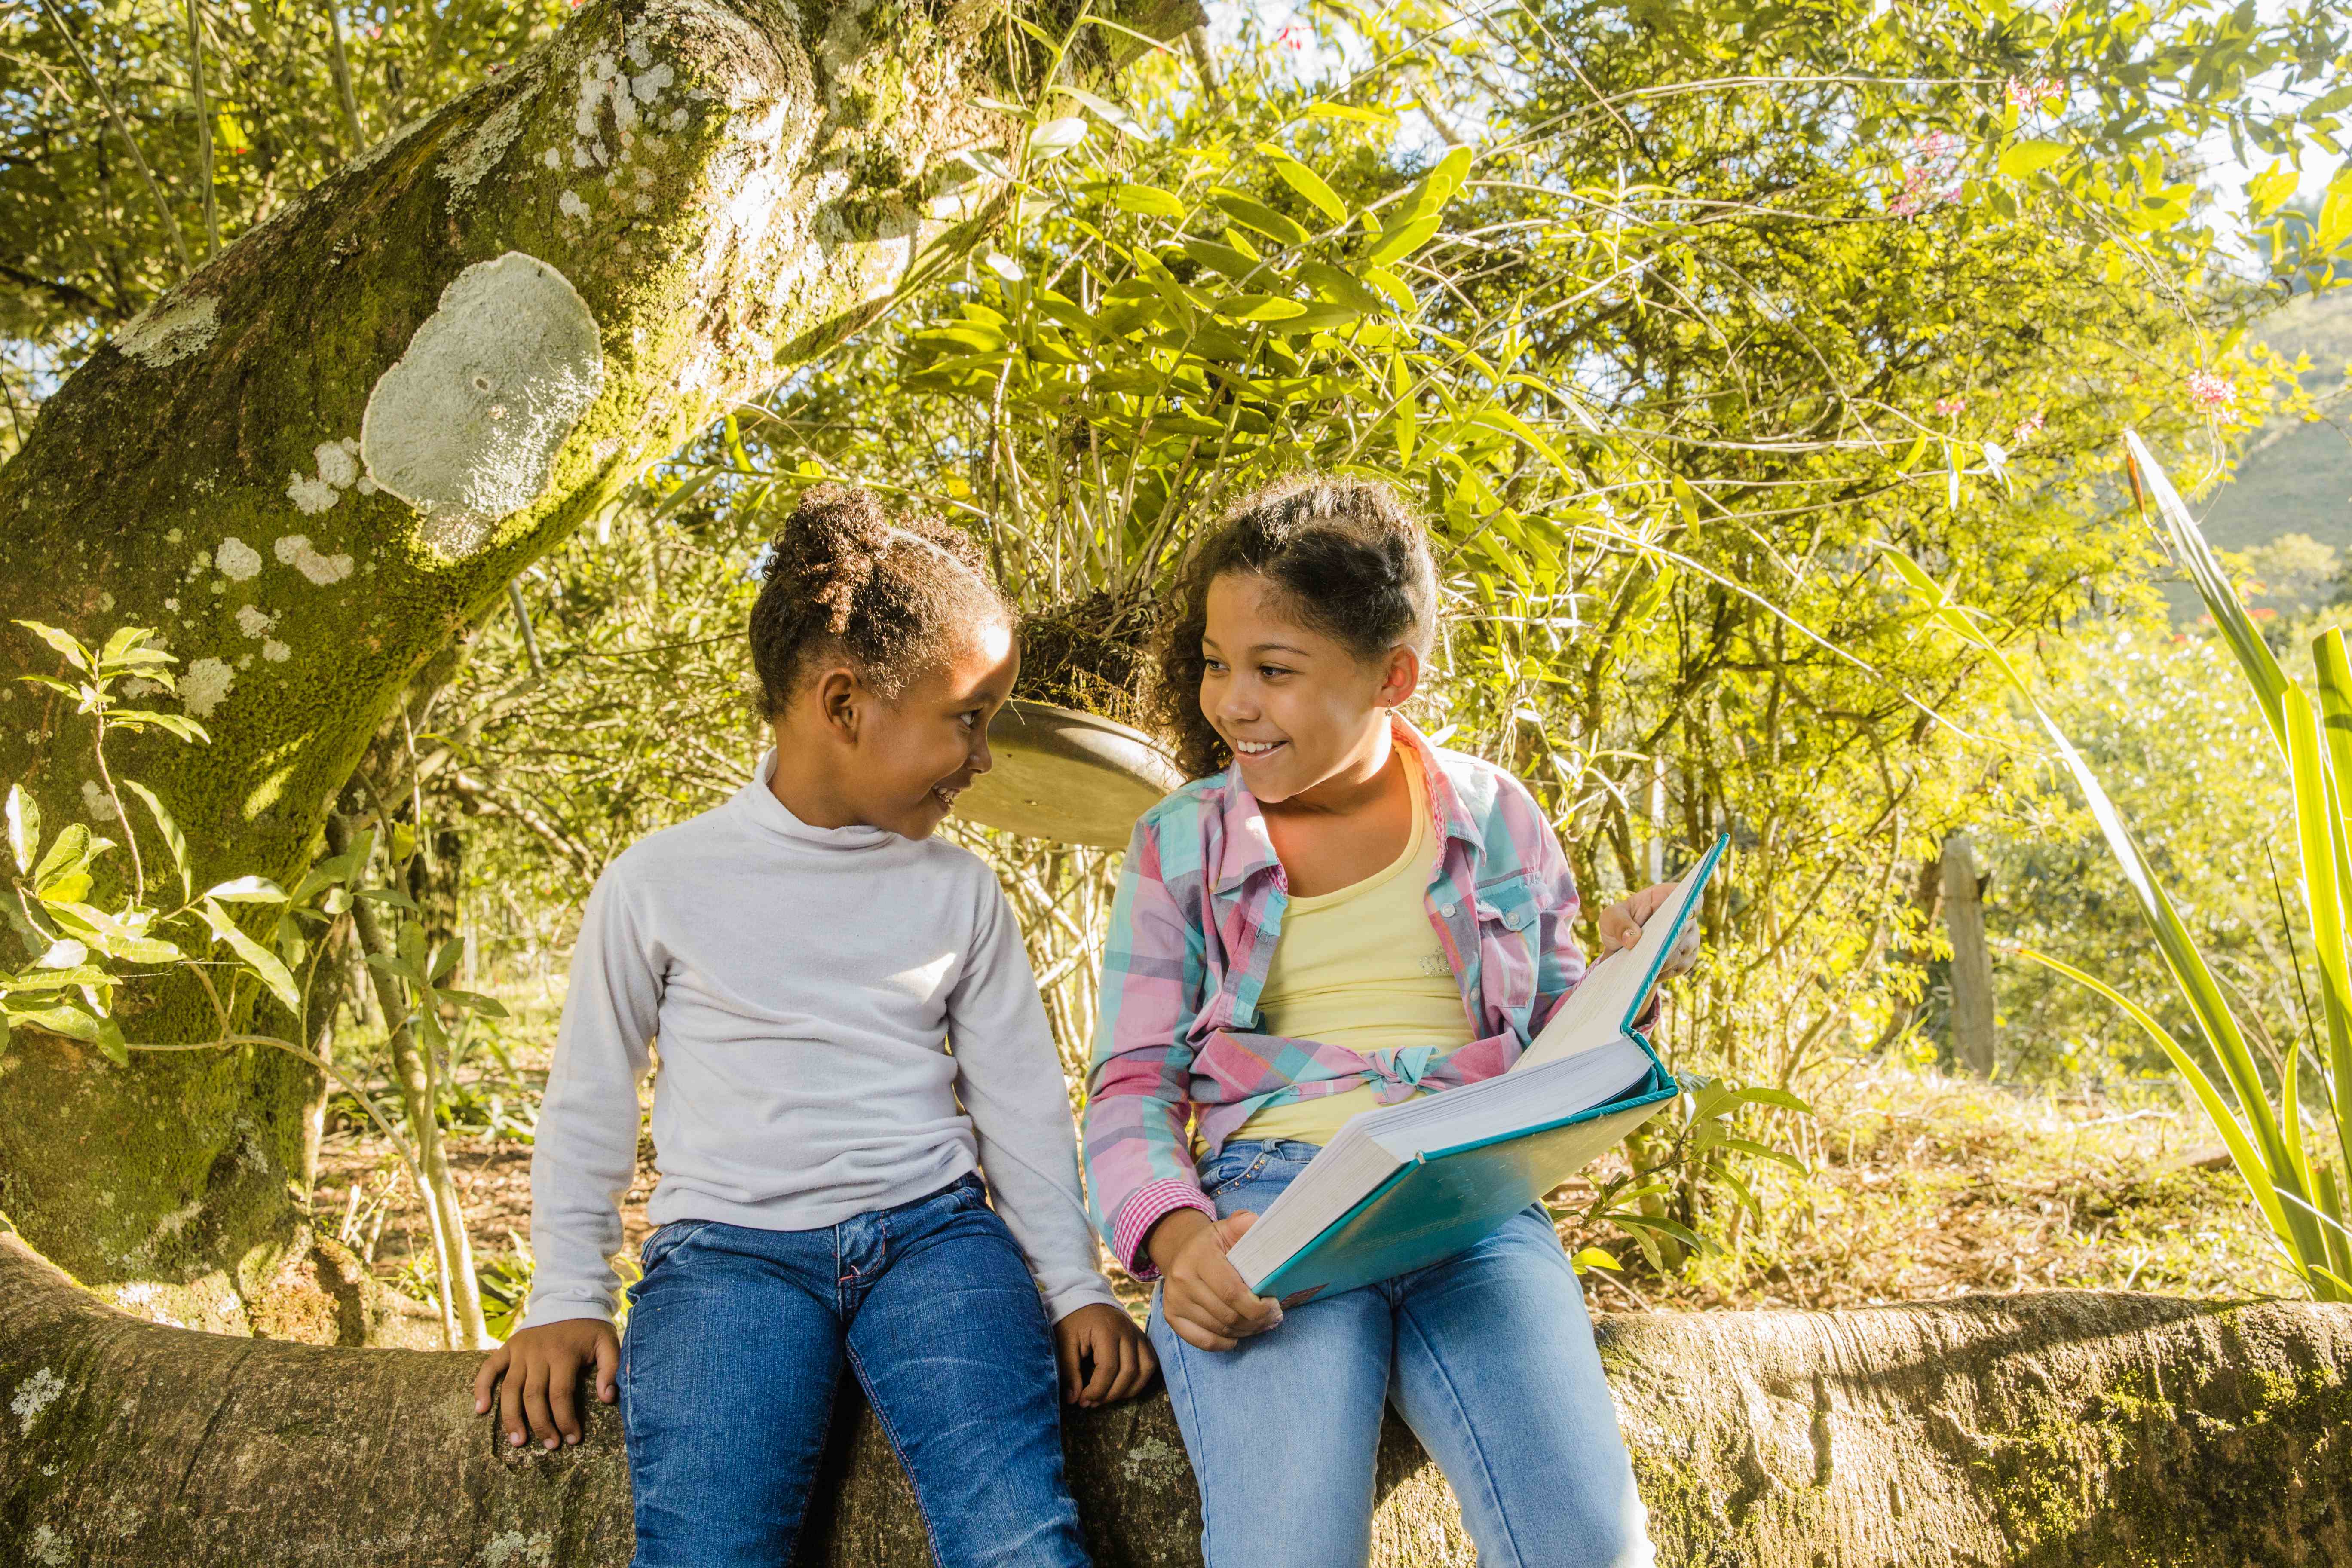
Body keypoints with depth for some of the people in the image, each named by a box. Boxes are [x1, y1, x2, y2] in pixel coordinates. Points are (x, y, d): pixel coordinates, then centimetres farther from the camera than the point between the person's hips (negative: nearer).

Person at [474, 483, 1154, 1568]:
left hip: (931, 1231, 2)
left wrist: (1077, 1286, 5)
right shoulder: (660, 880, 5)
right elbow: (588, 1100, 12)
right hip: (731, 1244, -1)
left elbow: (1021, 1102, 15)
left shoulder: (961, 892, 12)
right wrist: (567, 1299, 5)